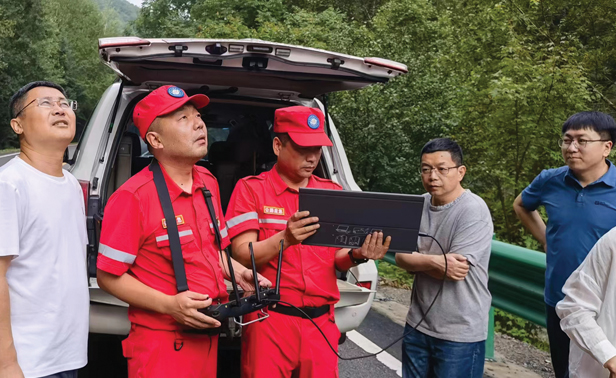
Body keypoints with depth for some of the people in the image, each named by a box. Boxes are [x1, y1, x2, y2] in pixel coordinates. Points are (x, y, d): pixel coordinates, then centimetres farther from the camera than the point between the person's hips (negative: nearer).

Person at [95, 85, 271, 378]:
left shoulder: (208, 182, 6)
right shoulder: (133, 197, -16)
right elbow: (109, 276, -13)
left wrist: (239, 274, 0)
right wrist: (169, 304, -22)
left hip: (208, 337, 7)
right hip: (162, 345, -7)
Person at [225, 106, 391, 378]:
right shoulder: (251, 189, -2)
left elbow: (338, 260, 8)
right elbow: (242, 256, -11)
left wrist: (357, 255, -16)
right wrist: (285, 239, -29)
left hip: (322, 322, 4)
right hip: (269, 320, -3)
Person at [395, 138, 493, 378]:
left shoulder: (473, 210, -16)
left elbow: (440, 268, -21)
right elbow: (400, 258, -1)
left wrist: (415, 260, -9)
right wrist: (434, 261, -18)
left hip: (460, 334, -6)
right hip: (418, 325, 6)